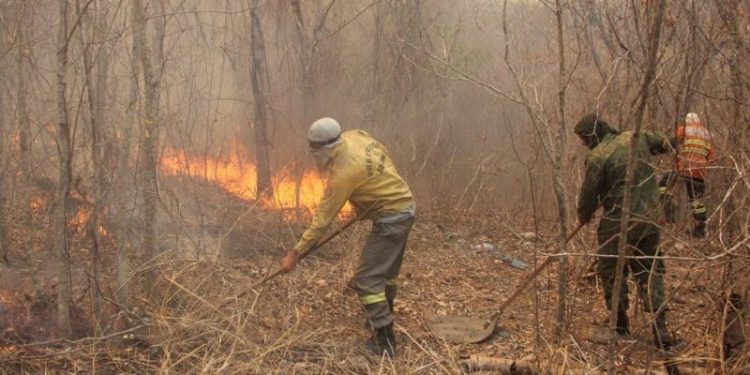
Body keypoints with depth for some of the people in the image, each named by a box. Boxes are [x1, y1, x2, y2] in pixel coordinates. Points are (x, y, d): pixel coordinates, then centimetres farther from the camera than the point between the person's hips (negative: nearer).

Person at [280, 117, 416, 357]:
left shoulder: (344, 172, -25)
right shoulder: (356, 136, -3)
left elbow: (323, 217, -22)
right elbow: (384, 154, 14)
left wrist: (296, 252, -17)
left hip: (391, 217, -10)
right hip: (405, 206, 10)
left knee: (367, 279, -7)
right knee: (387, 270, 24)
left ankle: (384, 342, -7)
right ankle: (382, 318, 41)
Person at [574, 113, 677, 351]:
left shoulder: (598, 157, -14)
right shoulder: (637, 138, 4)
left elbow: (588, 194, -7)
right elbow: (662, 144, 23)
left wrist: (584, 216, 12)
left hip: (618, 224, -6)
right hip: (649, 220, 6)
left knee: (611, 272, 11)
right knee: (651, 271, 11)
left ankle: (620, 324, 18)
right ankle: (660, 326, 2)